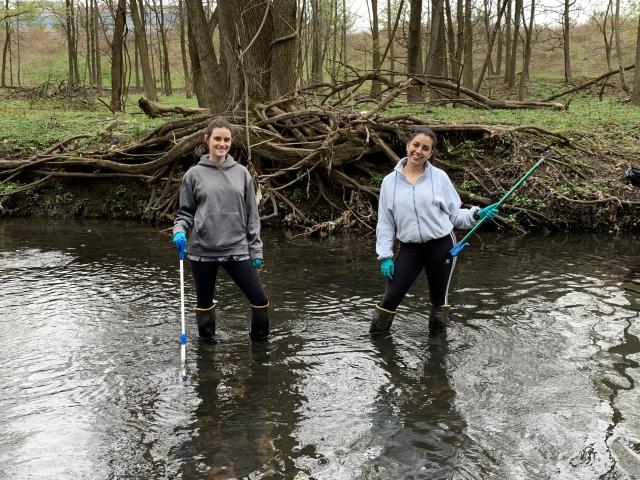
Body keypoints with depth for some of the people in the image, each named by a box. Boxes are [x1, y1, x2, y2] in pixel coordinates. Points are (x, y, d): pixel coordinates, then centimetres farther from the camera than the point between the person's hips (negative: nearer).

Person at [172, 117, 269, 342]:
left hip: (237, 249, 1)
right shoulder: (194, 174, 1)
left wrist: (256, 249, 5)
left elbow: (251, 214, 8)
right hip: (203, 250, -1)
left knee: (259, 299, -2)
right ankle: (207, 342, 32)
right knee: (205, 302, 12)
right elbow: (186, 212, 8)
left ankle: (260, 339, 20)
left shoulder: (241, 173, 5)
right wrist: (179, 230, -13)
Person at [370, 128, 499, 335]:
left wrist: (476, 215, -14)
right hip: (409, 249, 1)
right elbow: (385, 222, 3)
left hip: (441, 246, 0)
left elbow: (454, 214, 3)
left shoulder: (439, 177, -2)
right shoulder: (390, 181, 1)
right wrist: (385, 256, -2)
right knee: (391, 297, -2)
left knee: (439, 298, 12)